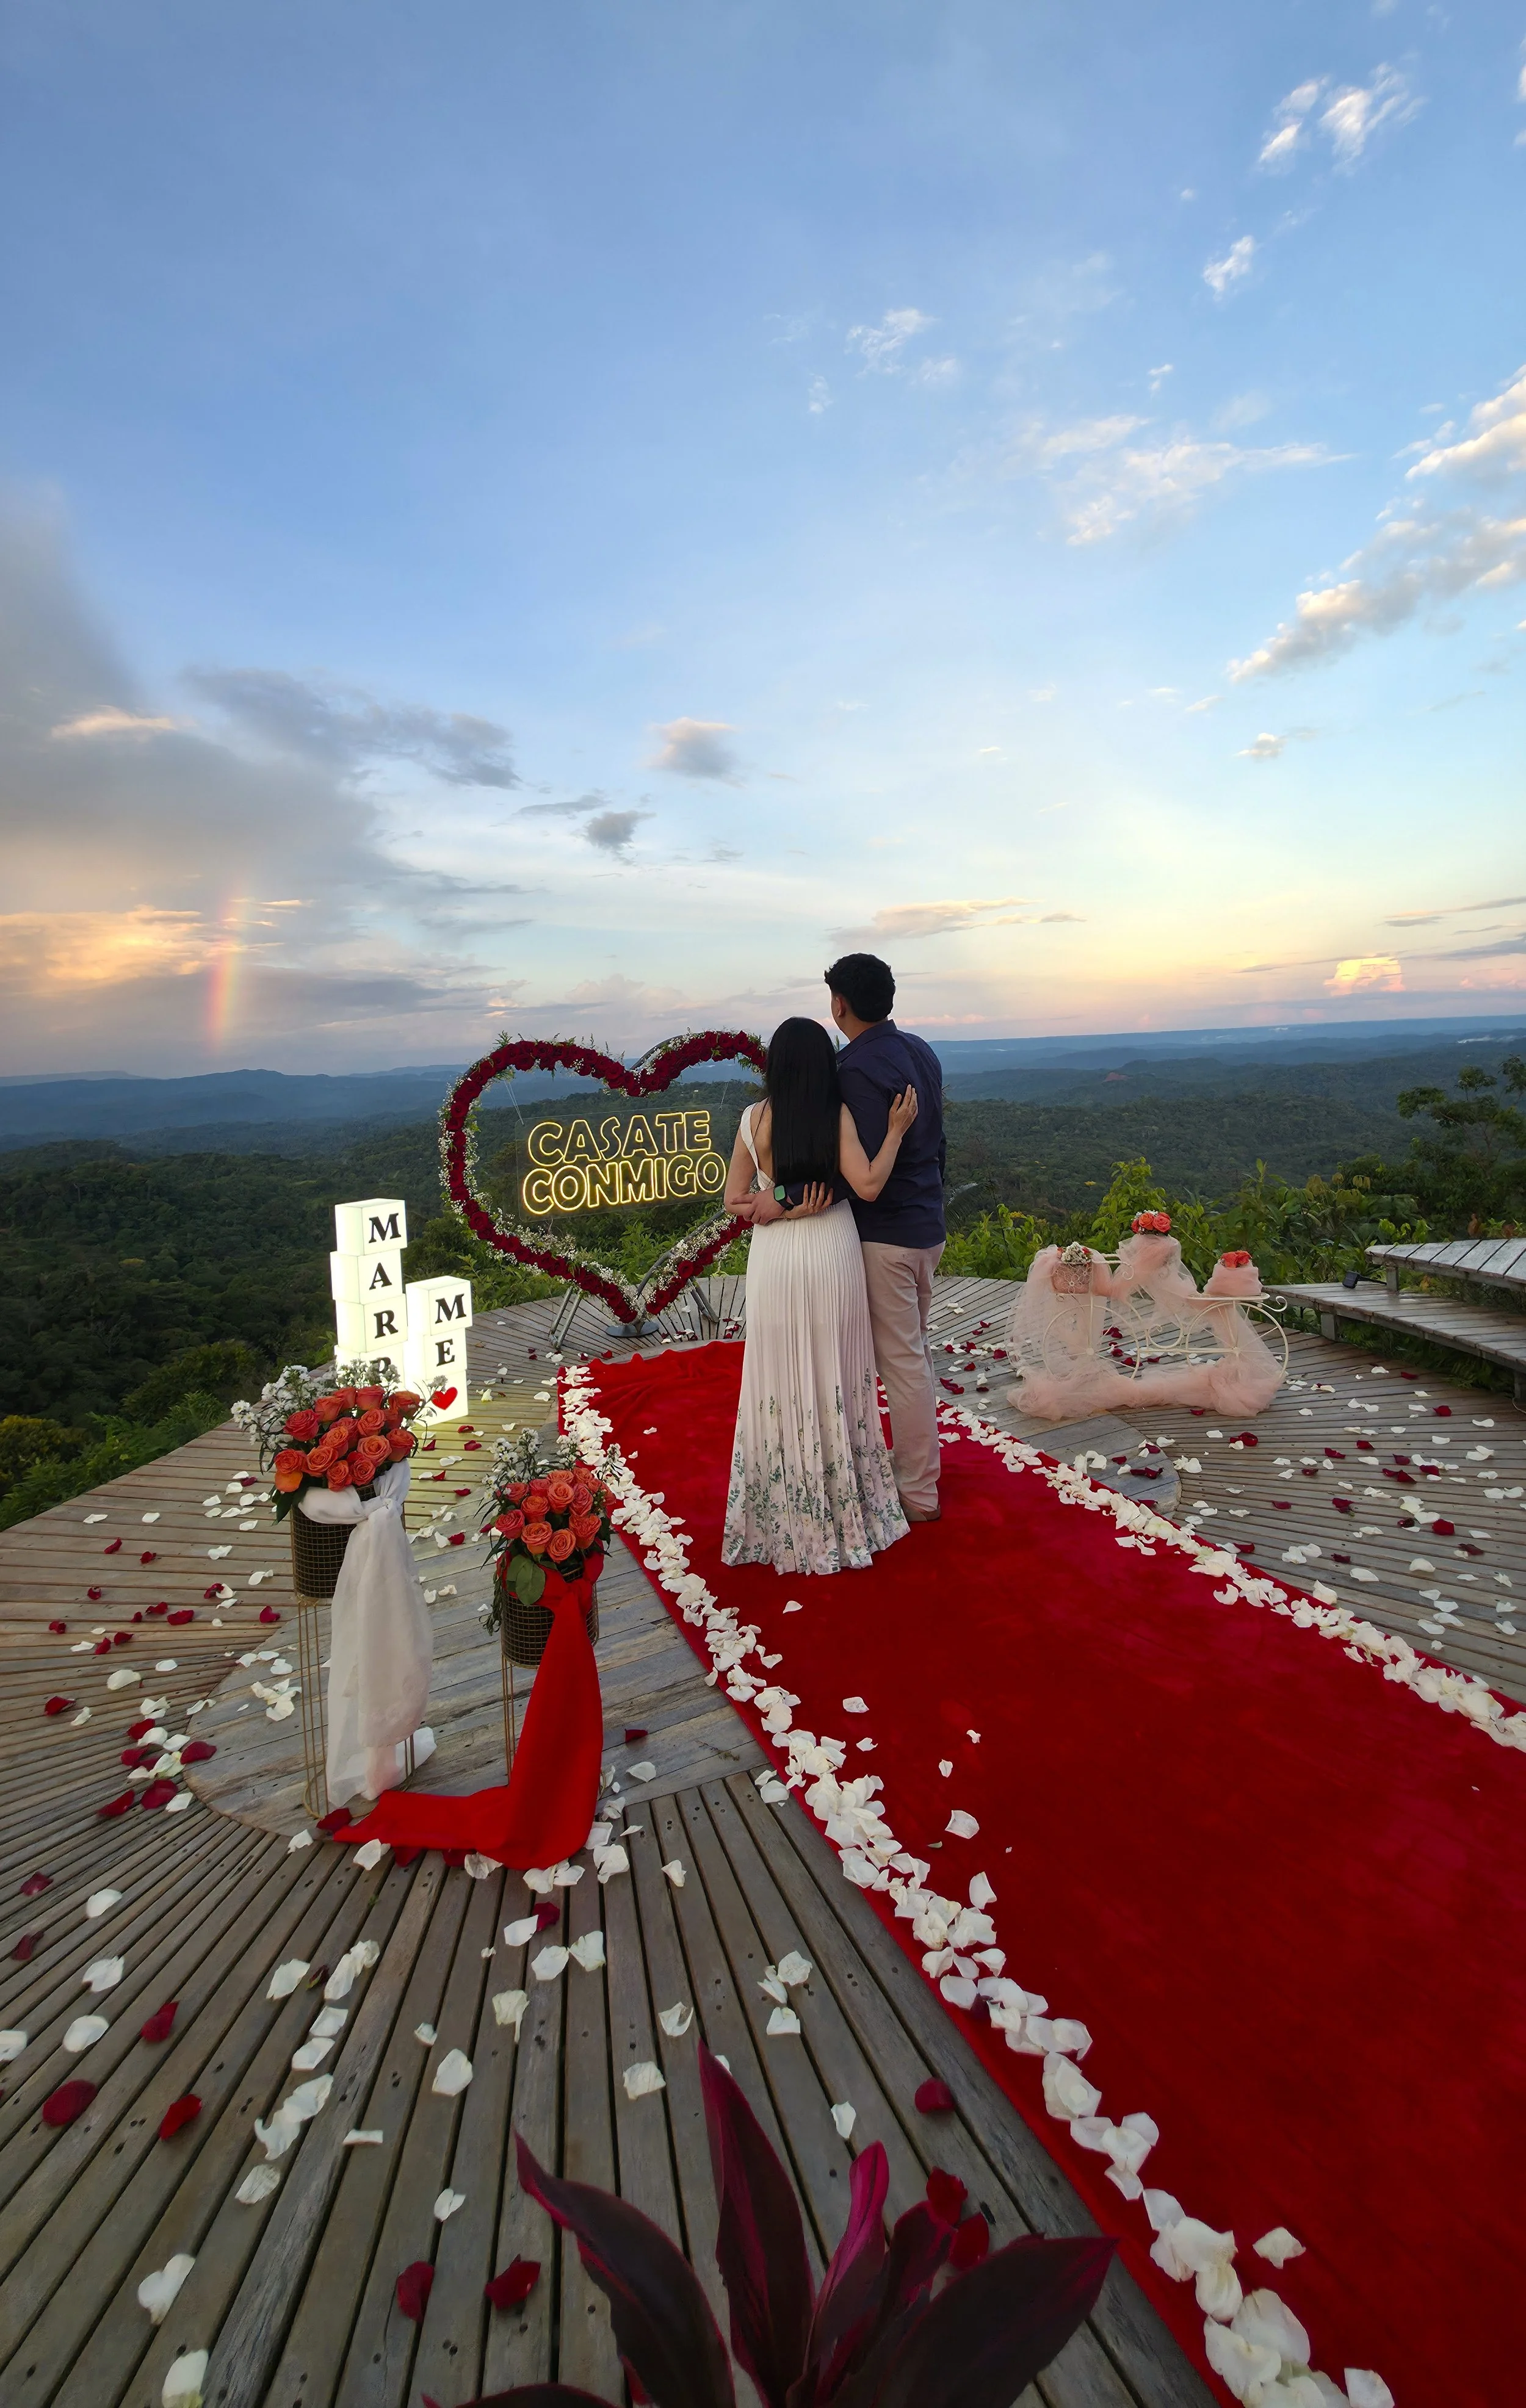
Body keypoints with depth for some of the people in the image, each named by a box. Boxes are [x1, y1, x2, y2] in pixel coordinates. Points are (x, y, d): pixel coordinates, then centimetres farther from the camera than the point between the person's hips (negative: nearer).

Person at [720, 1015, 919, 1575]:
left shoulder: (755, 1118, -4)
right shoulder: (838, 1115, -9)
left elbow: (734, 1200, -3)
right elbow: (868, 1184, -15)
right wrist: (896, 1131, -6)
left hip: (775, 1261, 1)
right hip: (833, 1255, 0)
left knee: (783, 1380, 11)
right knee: (835, 1379, 13)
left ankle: (786, 1513, 24)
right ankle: (844, 1504, 28)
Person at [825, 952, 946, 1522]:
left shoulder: (857, 1067, -19)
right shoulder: (921, 1052, 9)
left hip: (885, 1234, -9)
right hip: (927, 1225, 9)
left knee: (901, 1362, 1)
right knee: (914, 1351, 20)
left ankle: (918, 1495, 14)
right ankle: (917, 1466, 35)